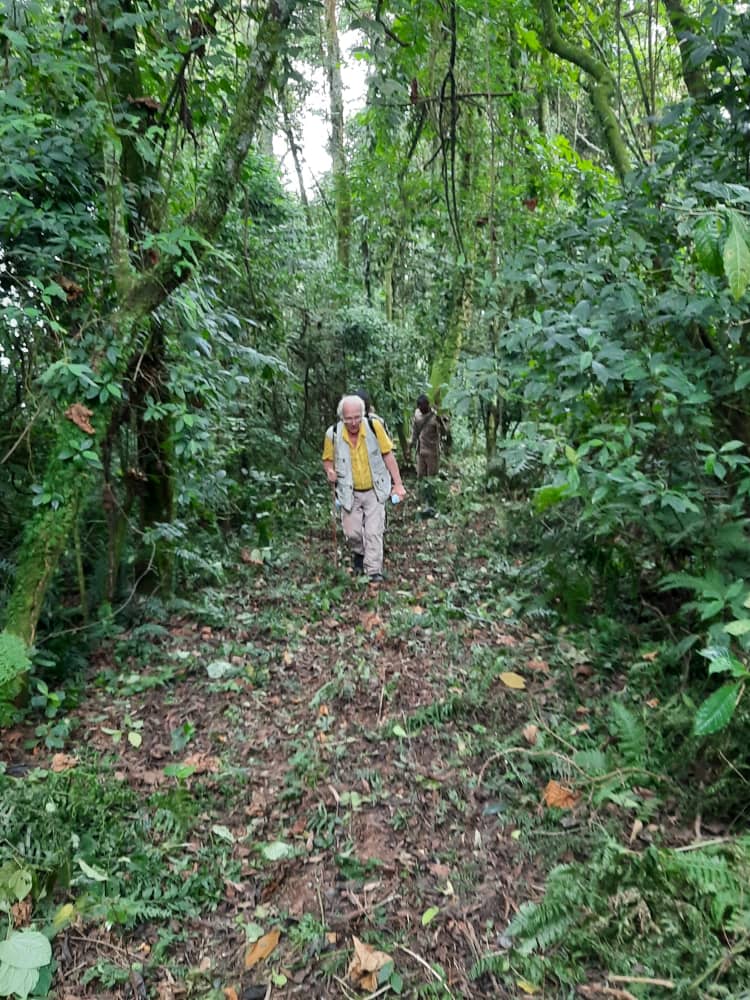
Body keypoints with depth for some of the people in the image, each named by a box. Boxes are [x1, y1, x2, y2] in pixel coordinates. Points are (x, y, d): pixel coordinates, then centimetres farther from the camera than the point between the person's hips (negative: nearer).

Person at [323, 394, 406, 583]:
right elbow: (328, 459, 2)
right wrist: (330, 471, -21)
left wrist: (398, 484, -7)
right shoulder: (333, 434, -16)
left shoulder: (374, 426, -18)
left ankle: (374, 571, 6)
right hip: (350, 493, 1)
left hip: (375, 491, -1)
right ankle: (359, 553, 41)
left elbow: (388, 455, -8)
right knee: (352, 532, 8)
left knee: (374, 532, -5)